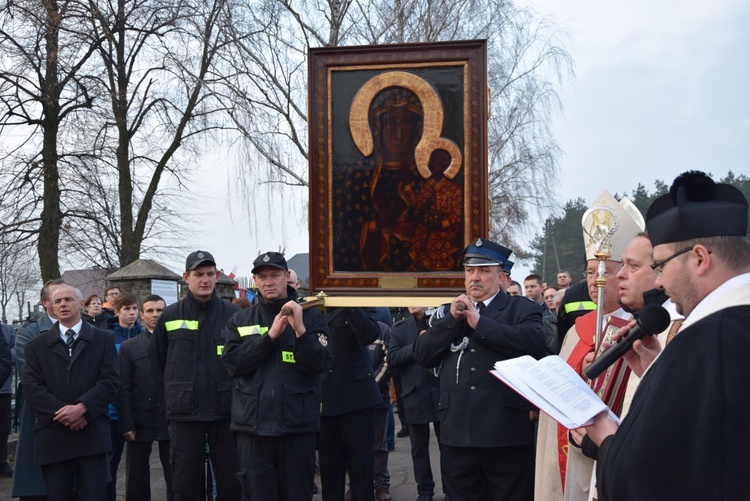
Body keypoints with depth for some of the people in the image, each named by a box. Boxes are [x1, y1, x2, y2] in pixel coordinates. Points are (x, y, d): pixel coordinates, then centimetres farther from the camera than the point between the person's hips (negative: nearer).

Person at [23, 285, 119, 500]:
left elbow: (110, 381, -1)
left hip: (92, 434, -1)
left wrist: (81, 407, -14)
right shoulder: (36, 346, 12)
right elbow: (31, 387, 1)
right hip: (53, 438, 1)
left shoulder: (104, 339, 9)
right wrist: (61, 411, -12)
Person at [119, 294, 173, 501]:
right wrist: (127, 424, -6)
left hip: (171, 420, -1)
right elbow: (124, 389, 2)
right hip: (140, 422, 1)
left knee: (176, 480, 5)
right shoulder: (129, 347, 8)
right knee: (136, 483, 7)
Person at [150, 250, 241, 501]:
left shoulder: (232, 314, -1)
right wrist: (171, 397, 6)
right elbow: (156, 363, 8)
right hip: (184, 414, 1)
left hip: (225, 412, -1)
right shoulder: (169, 316, 3)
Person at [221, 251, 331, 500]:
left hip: (298, 424, -1)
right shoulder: (239, 320, 8)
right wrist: (270, 335, -13)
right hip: (253, 424, 1)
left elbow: (319, 365, -7)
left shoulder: (310, 315, 3)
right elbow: (233, 364, -6)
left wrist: (300, 330, -20)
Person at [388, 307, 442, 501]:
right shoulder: (400, 329, 6)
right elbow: (392, 359, -4)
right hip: (416, 395, 1)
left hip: (443, 392, -1)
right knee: (419, 448, 9)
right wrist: (417, 345, -11)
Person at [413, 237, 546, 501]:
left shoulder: (523, 309, 4)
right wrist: (451, 320, -5)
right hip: (457, 434, 4)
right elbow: (422, 355, 6)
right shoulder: (448, 312, 17)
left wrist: (479, 322, -13)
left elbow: (534, 343, -17)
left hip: (507, 435, -4)